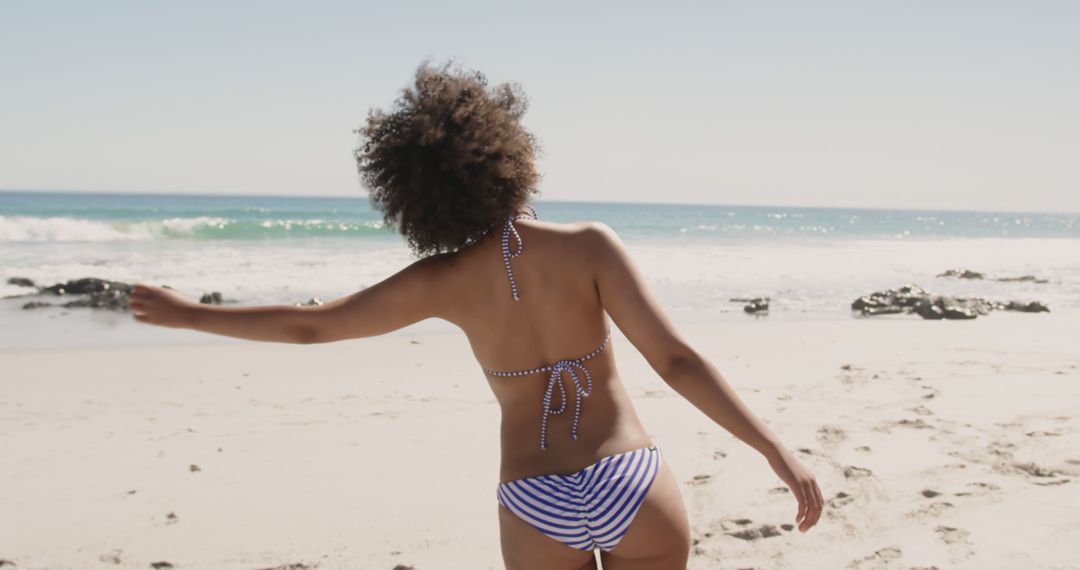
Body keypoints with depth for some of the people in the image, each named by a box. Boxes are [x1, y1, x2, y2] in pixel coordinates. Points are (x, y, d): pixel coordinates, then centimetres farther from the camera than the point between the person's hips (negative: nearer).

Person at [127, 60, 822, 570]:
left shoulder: (442, 282, -2)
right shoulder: (589, 245, -9)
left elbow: (308, 325, 7)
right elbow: (676, 359, -15)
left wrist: (189, 313, 21)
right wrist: (779, 451, -13)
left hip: (537, 510, 1)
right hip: (633, 486, -1)